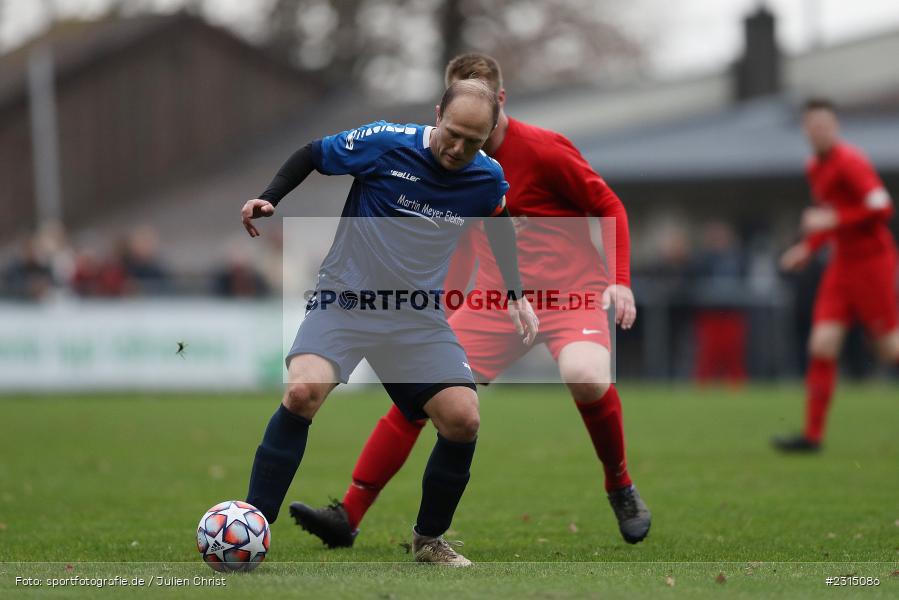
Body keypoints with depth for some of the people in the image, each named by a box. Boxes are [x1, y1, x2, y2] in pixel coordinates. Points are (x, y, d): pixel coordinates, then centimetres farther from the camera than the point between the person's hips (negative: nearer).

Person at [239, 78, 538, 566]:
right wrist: (269, 198, -10)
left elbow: (500, 228, 21)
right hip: (345, 299, -3)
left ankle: (429, 540, 12)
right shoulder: (385, 143, -13)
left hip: (419, 319, 3)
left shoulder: (488, 179, -2)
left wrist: (516, 296, 17)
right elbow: (312, 155, 2)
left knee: (463, 419, -12)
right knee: (302, 392, -28)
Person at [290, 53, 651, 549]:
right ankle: (347, 517, -6)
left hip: (569, 293, -5)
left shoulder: (543, 150, -10)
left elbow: (608, 206, -3)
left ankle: (621, 488, -8)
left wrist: (620, 280, -14)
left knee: (585, 374, -35)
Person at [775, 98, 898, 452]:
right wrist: (809, 247, 13)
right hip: (842, 265, 8)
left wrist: (832, 220, -23)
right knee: (822, 345, -3)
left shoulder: (850, 163, -13)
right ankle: (813, 434, -4)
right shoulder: (815, 168, 13)